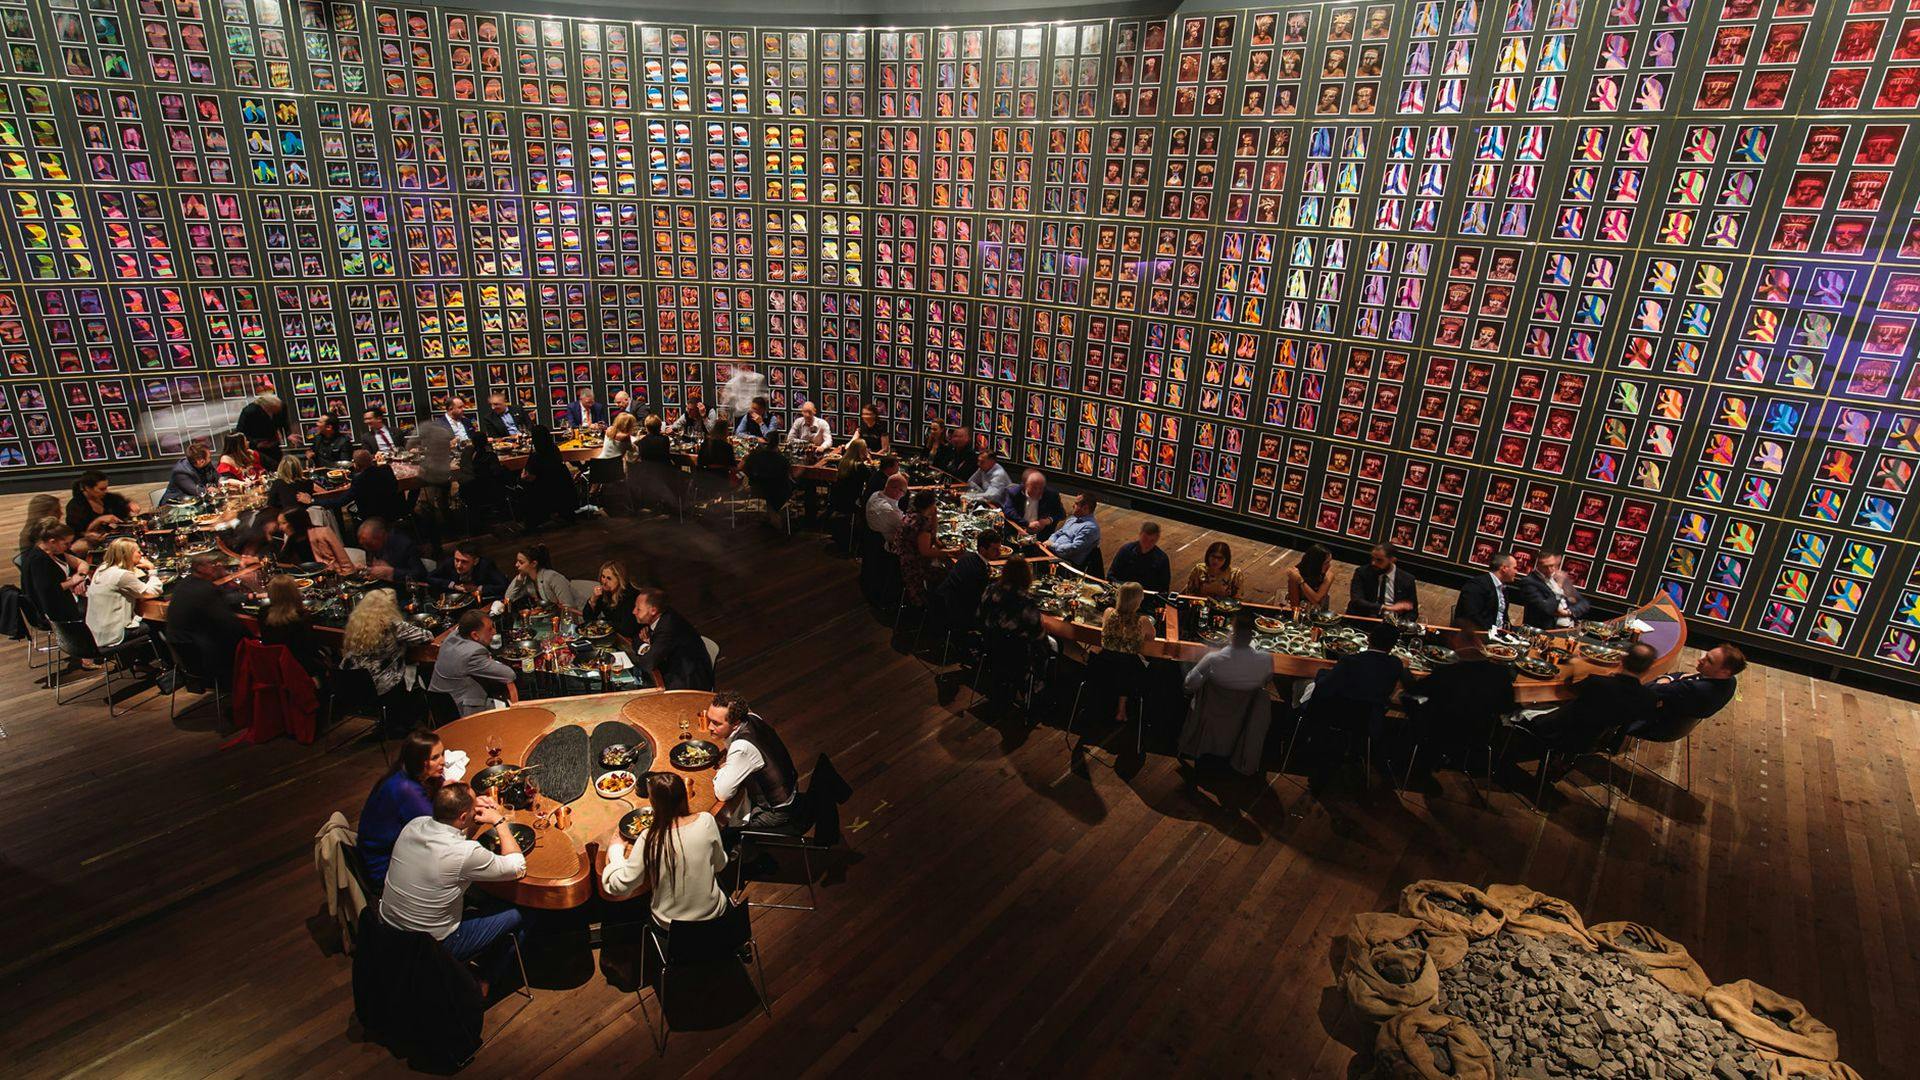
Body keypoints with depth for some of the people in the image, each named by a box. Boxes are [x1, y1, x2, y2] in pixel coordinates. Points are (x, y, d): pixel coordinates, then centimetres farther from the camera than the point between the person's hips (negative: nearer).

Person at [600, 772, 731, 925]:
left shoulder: (649, 839, -25)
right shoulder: (706, 821, -20)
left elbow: (620, 886, -15)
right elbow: (720, 865, -4)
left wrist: (615, 849, 1)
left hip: (669, 923, 0)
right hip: (712, 915, 0)